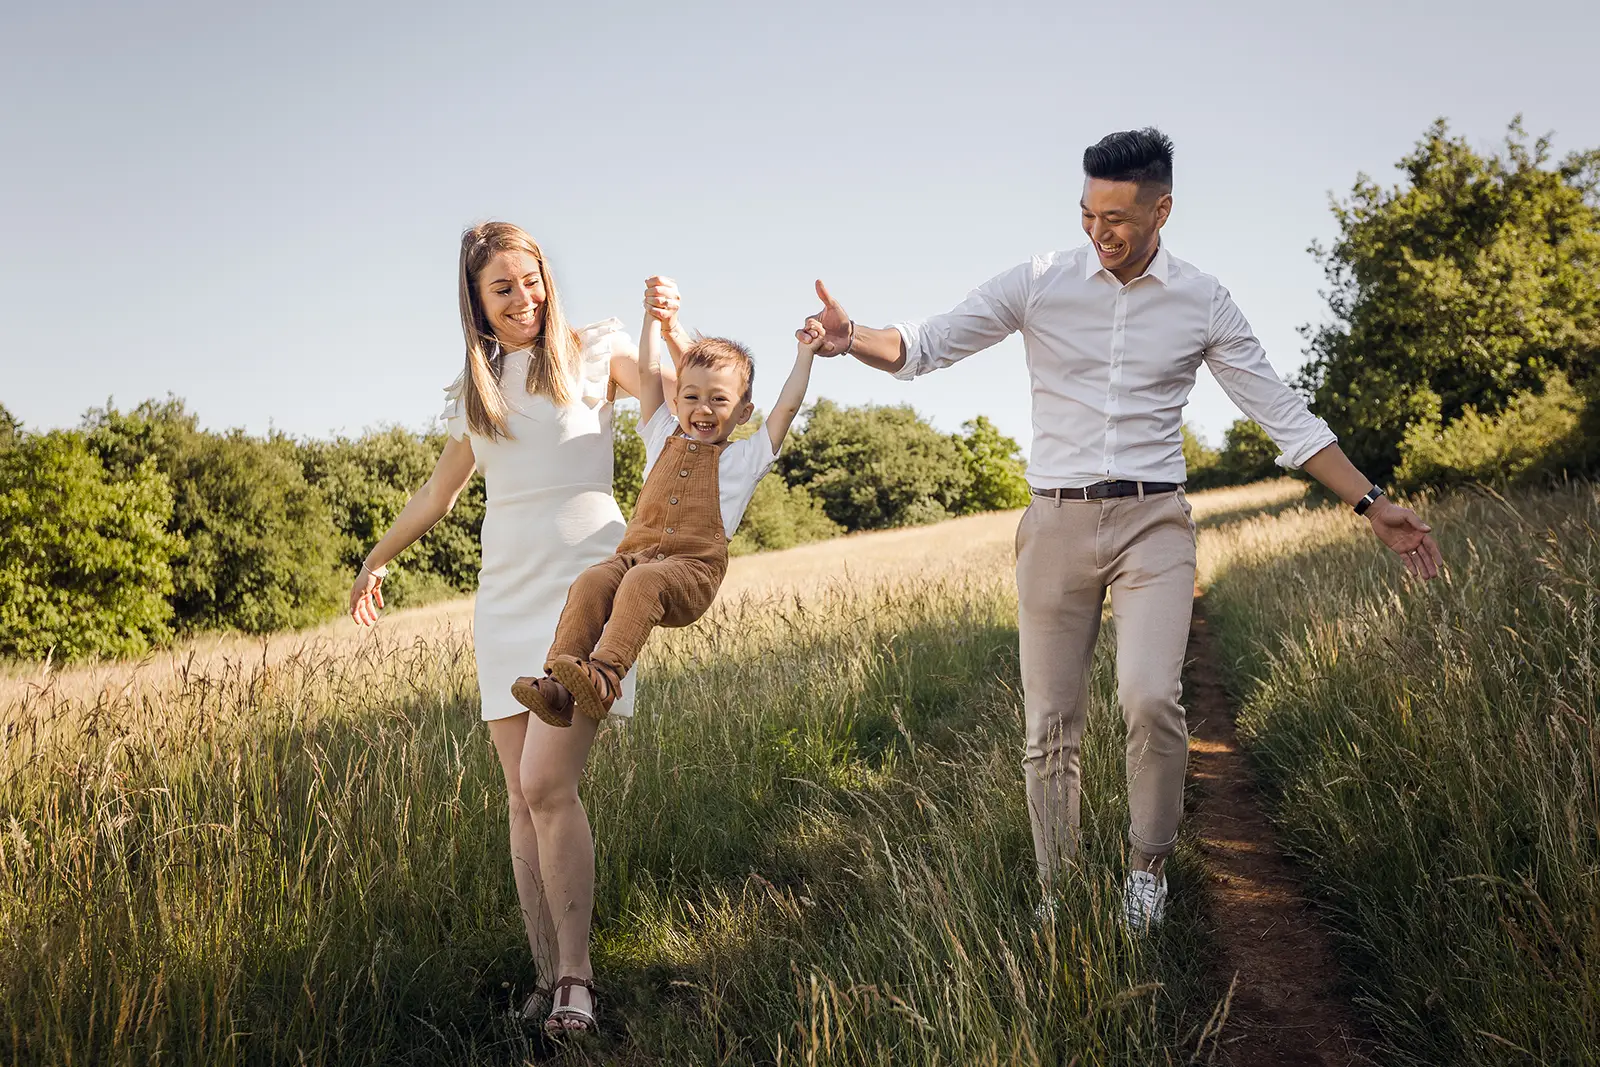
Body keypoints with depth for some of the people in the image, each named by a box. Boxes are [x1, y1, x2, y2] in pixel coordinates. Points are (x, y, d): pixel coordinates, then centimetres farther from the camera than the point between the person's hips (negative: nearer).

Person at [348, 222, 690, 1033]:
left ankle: (575, 974, -8)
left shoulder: (592, 352, 3)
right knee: (524, 800, 1)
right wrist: (377, 558, 38)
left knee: (547, 785, -17)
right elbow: (439, 493, 29)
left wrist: (670, 324, -27)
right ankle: (545, 975, 6)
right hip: (506, 599, 5)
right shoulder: (473, 391, 15)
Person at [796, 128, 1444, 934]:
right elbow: (922, 347, 1)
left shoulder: (1203, 302, 3)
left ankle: (1149, 863, 3)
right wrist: (853, 339, -20)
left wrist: (1372, 506, 3)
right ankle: (1057, 893, 20)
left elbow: (1284, 415, 7)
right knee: (1050, 726, 3)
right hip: (1057, 524, 1)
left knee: (1150, 698, -22)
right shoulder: (1039, 283, 1)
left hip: (1153, 521, -1)